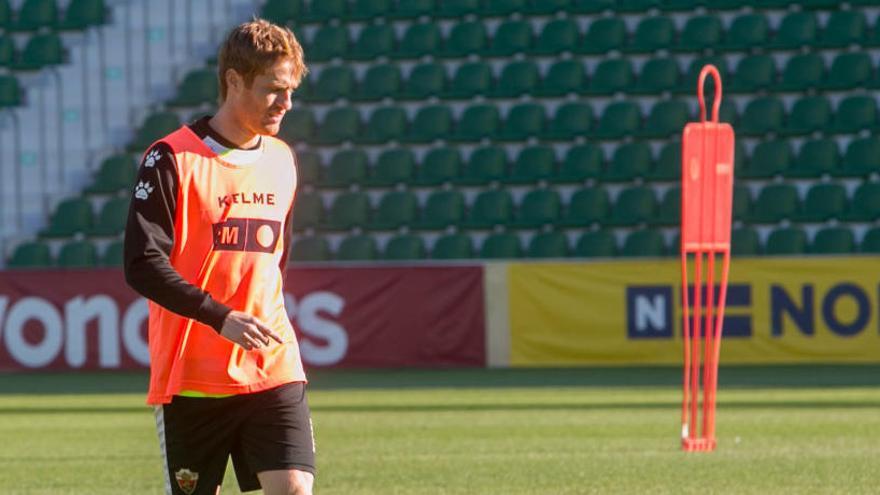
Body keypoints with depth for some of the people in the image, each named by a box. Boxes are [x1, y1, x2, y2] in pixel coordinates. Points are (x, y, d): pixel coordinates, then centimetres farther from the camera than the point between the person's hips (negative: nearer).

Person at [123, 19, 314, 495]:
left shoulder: (282, 160, 11)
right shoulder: (172, 158, -7)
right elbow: (142, 265, -14)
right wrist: (221, 317, -22)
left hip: (273, 370, 4)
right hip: (190, 376, -4)